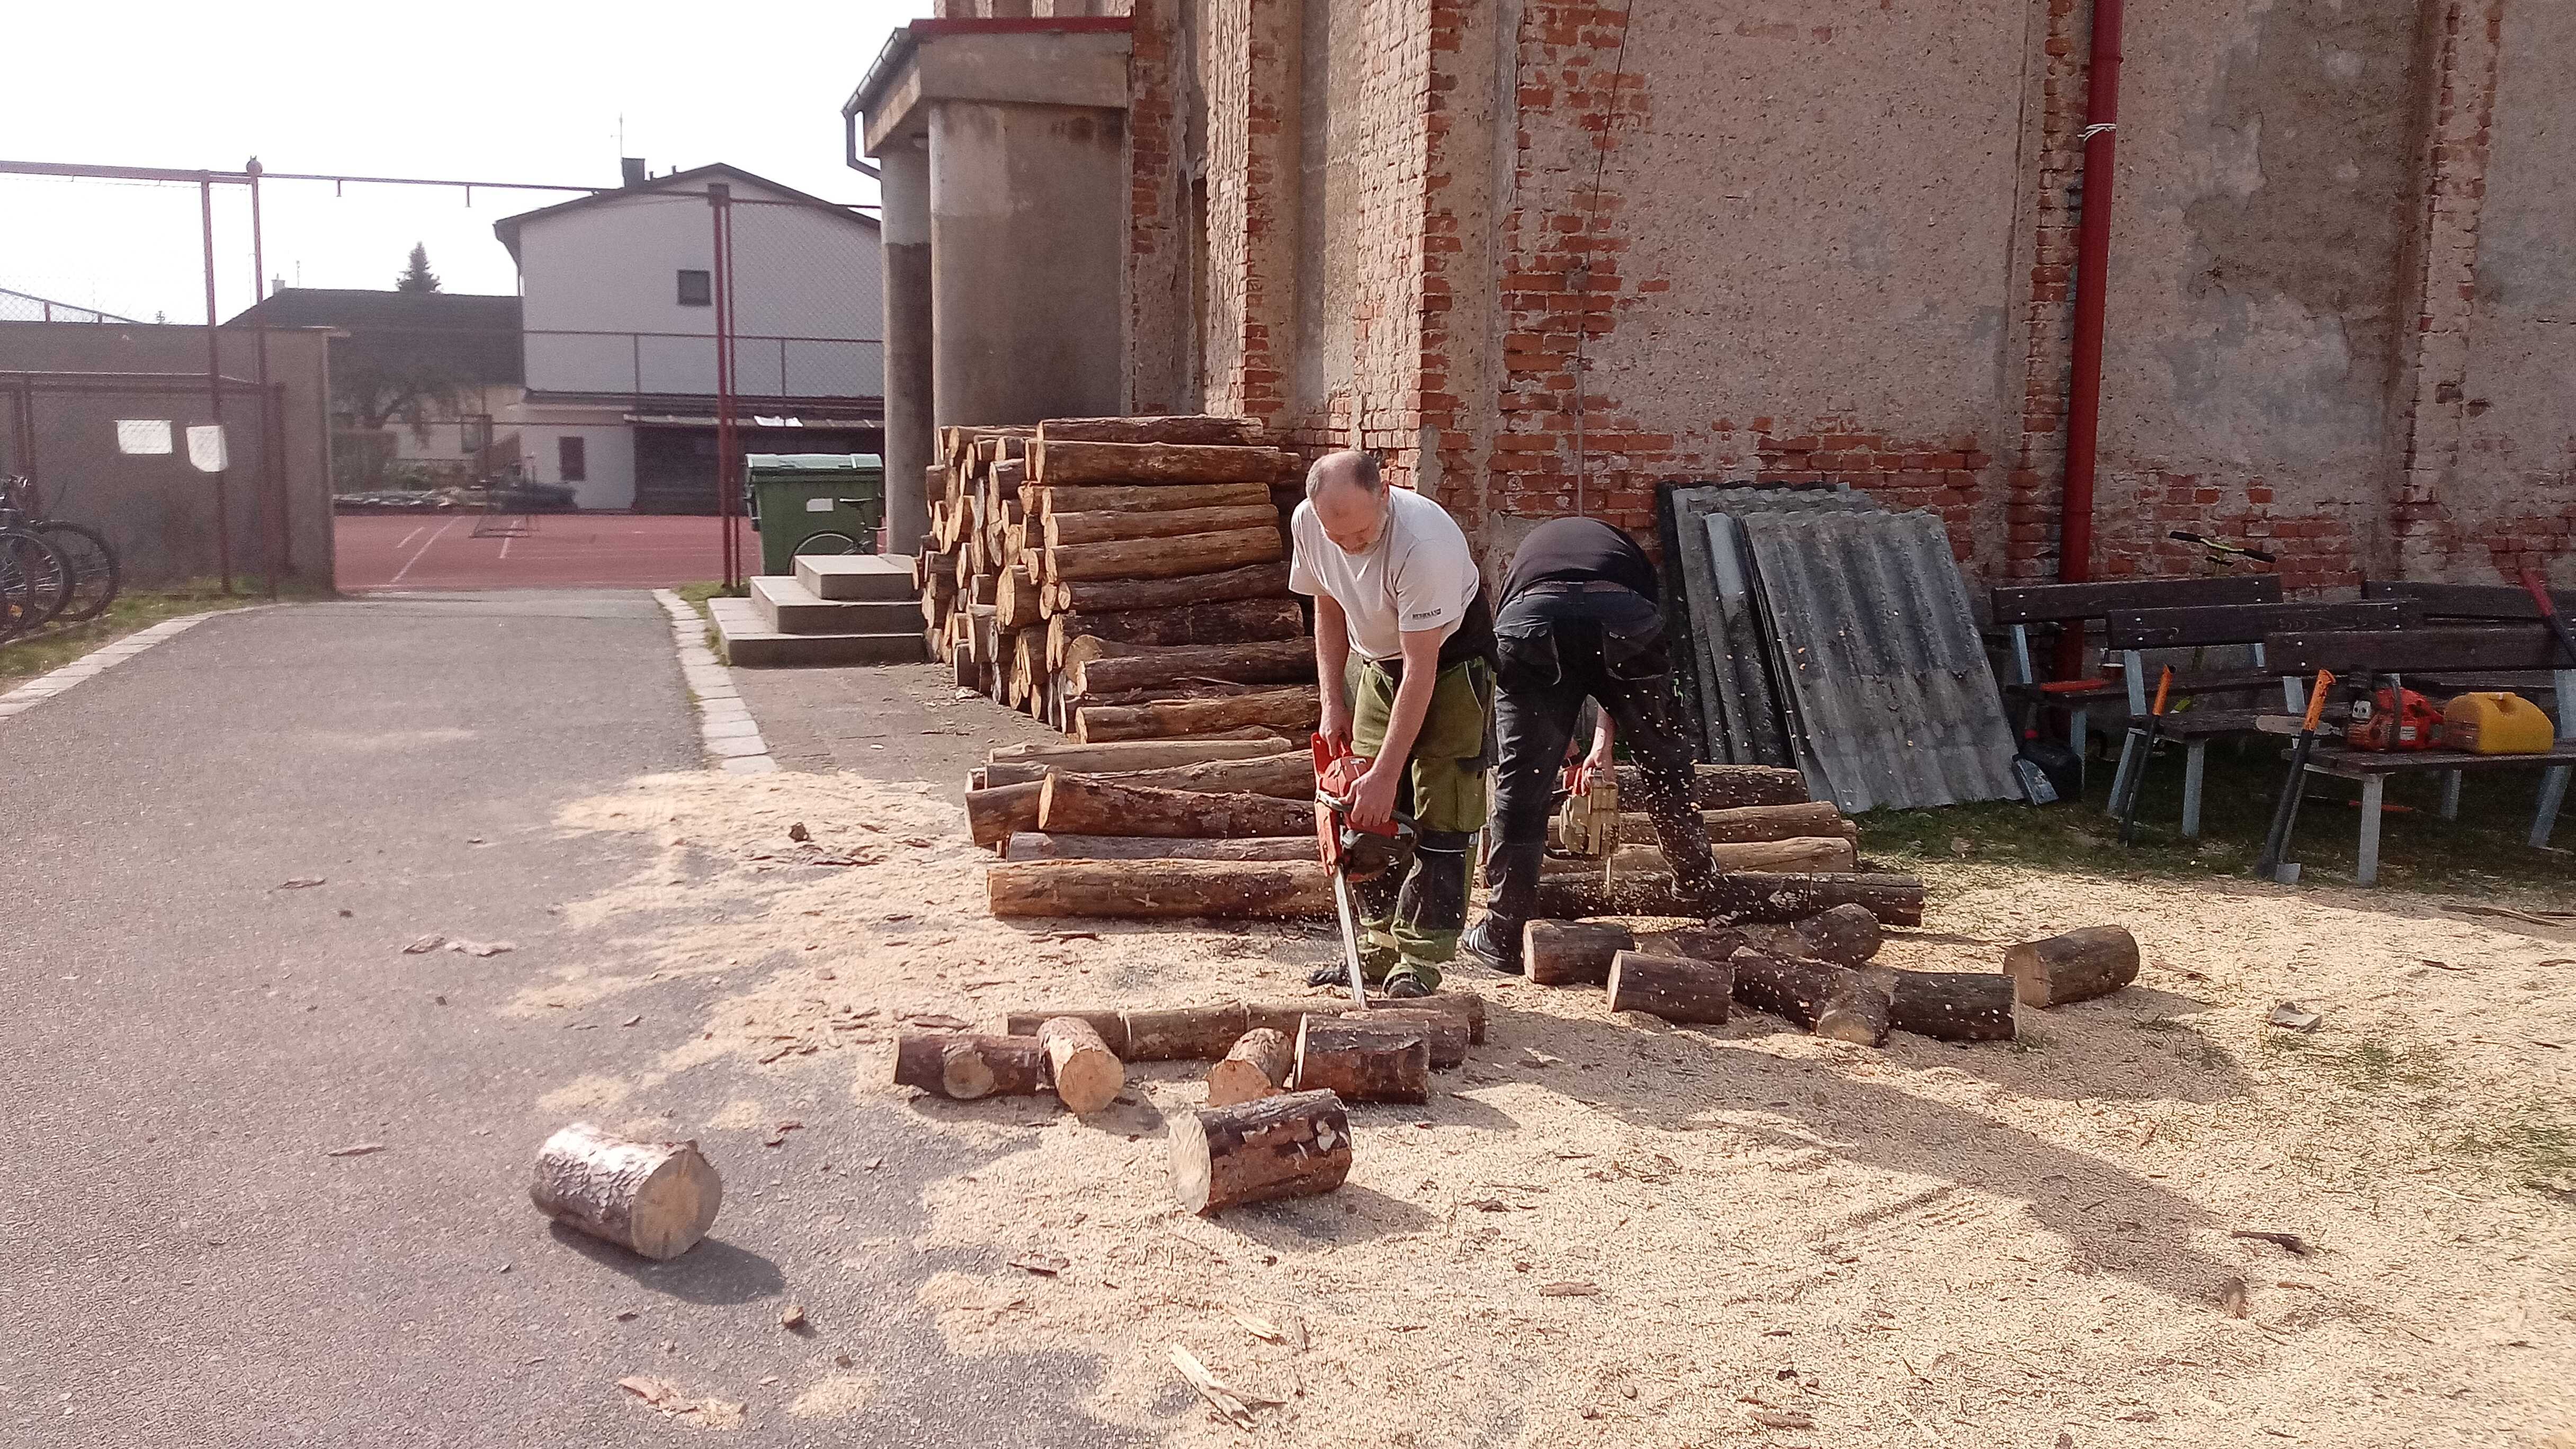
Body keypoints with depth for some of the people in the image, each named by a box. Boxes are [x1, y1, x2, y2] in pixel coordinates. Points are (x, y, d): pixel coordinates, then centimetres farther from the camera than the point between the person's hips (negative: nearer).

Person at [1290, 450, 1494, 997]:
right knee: (1368, 813, 3)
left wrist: (1386, 774, -32)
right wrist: (1333, 704, -4)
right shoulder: (1307, 524, -18)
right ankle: (1381, 945, 12)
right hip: (1377, 661, 6)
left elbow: (1420, 669, -33)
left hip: (1451, 660, -6)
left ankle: (1421, 959, -5)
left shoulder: (1424, 542, -38)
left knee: (1438, 813, -10)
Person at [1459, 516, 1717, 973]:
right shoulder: (1628, 550, 41)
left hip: (1531, 619, 0)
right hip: (1623, 618, 0)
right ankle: (1699, 881, 41)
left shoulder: (1527, 550, 43)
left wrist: (1561, 744, 48)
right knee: (1665, 761, 23)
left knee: (1522, 781, 8)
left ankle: (1503, 936, 12)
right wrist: (1604, 744, 44)